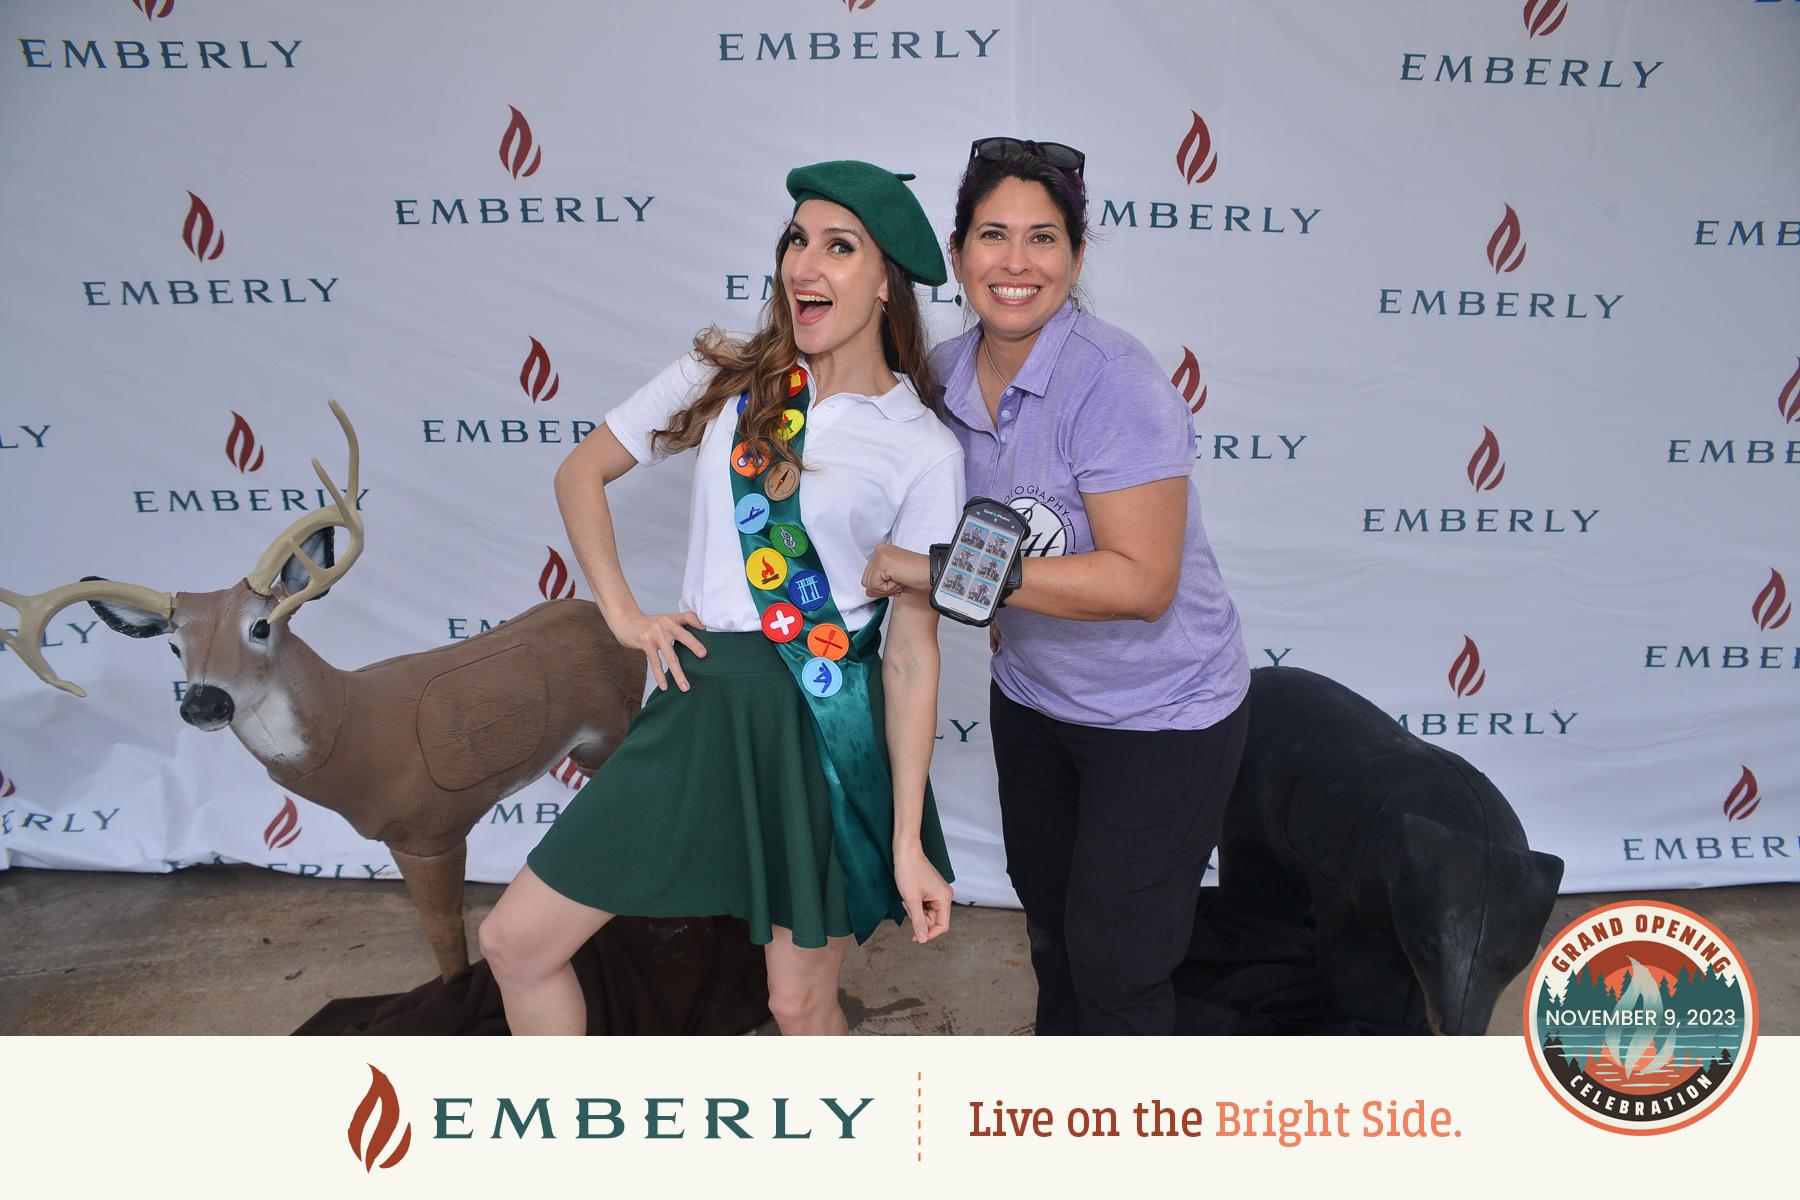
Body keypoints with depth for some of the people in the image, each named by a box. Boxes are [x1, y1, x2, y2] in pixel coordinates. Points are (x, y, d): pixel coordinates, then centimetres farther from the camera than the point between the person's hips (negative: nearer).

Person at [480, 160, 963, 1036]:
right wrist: (622, 614, 4)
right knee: (515, 942, 8)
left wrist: (909, 842, -6)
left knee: (800, 1004, 9)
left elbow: (913, 653, -6)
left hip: (824, 726, -3)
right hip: (700, 703, 4)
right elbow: (580, 472, 15)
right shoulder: (725, 379, 3)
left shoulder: (923, 449, -5)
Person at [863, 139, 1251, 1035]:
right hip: (1031, 699, 7)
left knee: (1114, 961, 4)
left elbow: (1142, 581, -32)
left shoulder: (1113, 381, -26)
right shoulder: (944, 373, -5)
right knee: (1049, 925, 25)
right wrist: (1005, 616, 6)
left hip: (1157, 716, -6)